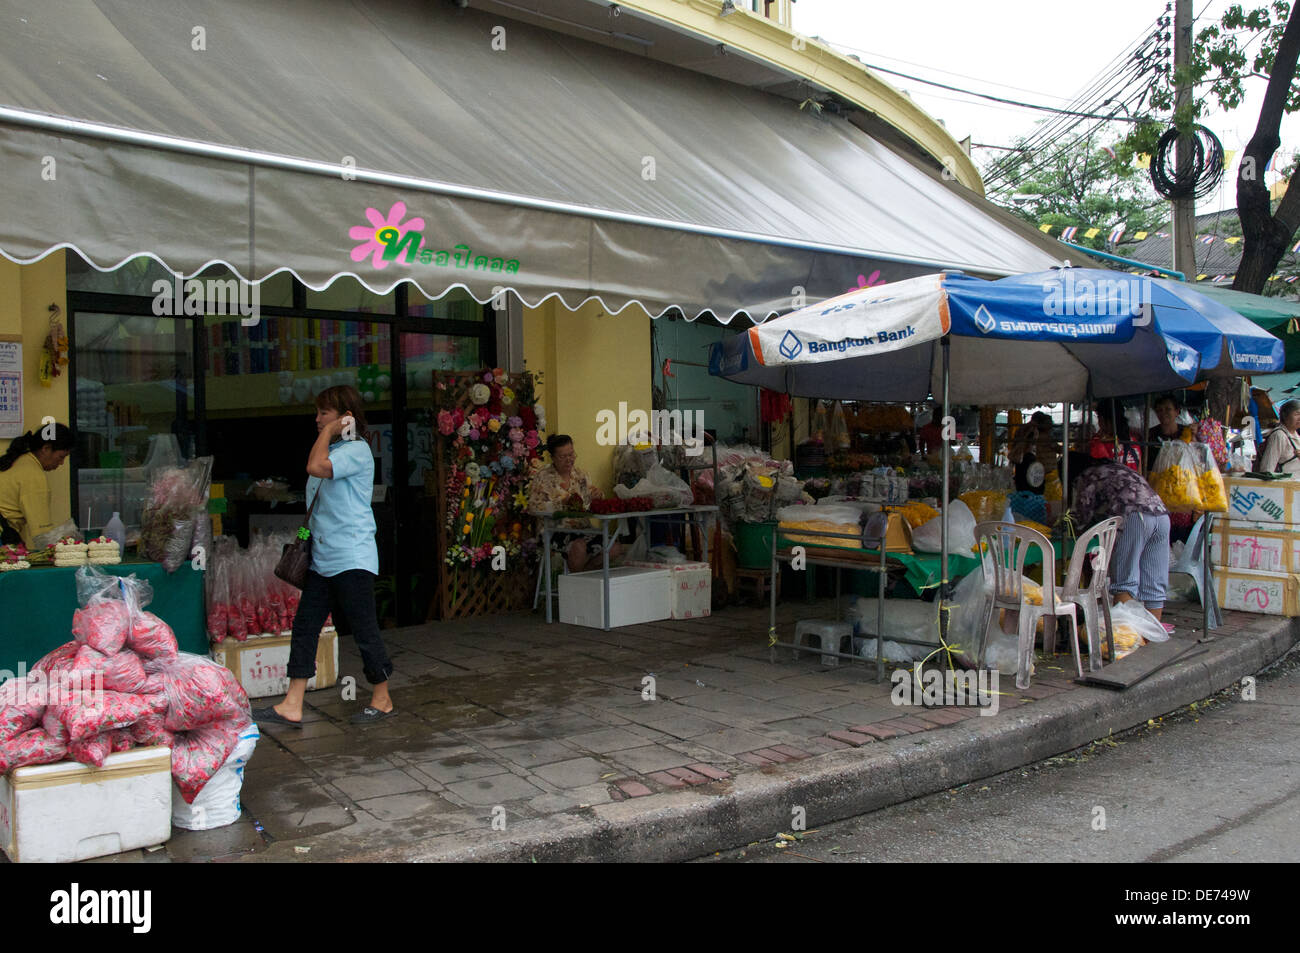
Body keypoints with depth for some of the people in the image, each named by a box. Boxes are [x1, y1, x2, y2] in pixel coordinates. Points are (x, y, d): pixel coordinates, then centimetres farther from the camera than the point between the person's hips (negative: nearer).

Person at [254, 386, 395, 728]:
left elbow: (316, 467, -27)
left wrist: (328, 432, -15)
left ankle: (382, 700, 15)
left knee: (364, 630, 0)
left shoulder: (357, 450, -11)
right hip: (322, 559, 9)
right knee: (305, 626, 5)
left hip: (352, 558, -9)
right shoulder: (331, 450, 18)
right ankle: (292, 707, 8)